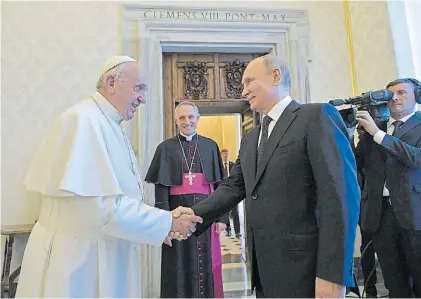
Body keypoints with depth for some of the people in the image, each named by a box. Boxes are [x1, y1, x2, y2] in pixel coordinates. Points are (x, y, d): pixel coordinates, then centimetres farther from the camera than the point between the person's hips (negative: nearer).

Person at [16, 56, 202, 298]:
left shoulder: (114, 127, 8)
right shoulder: (83, 119, -18)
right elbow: (102, 205, -25)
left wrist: (166, 221, 0)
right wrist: (168, 222, -18)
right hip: (78, 257, -8)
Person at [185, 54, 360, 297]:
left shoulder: (317, 116, -8)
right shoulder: (250, 139, 15)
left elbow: (341, 194, -16)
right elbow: (233, 187, 9)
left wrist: (333, 274, -19)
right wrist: (192, 216, -4)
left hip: (303, 267, -7)